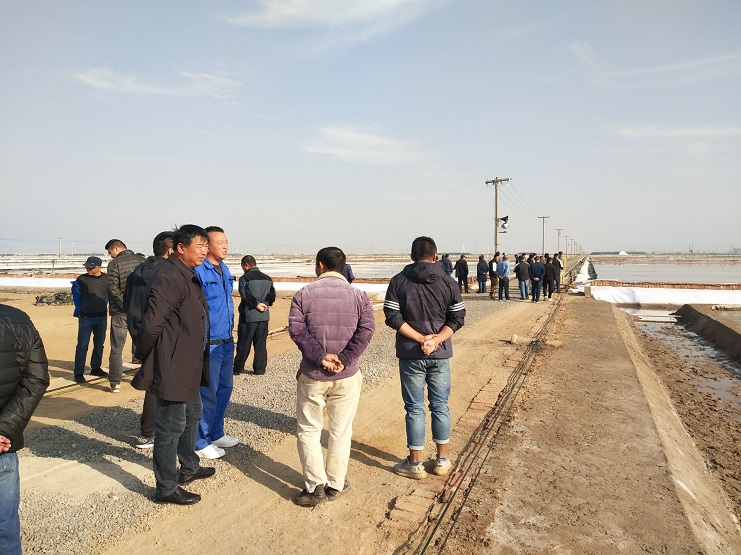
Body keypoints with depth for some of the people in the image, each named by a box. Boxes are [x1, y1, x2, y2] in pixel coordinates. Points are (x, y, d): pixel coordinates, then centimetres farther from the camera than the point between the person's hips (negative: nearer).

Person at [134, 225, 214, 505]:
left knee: (192, 416, 25)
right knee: (171, 427, 4)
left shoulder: (189, 276, 11)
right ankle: (166, 488, 21)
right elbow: (151, 324, -27)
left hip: (189, 366, 11)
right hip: (173, 369, -10)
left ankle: (189, 467, 45)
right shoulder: (169, 278, -23)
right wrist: (142, 356, -12)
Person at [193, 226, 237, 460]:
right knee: (207, 393, 3)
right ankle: (201, 442, 20)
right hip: (209, 344, -9)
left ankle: (216, 433, 35)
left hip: (226, 341, 9)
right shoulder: (198, 271, -17)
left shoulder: (224, 269, 10)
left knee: (225, 388, 18)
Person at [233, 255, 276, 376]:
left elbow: (246, 295, -19)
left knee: (244, 343, 5)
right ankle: (260, 369, 12)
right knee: (261, 344, 9)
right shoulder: (267, 278, 11)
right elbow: (272, 294, 4)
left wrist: (256, 304, -12)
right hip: (264, 316, 5)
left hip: (248, 316, -5)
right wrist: (266, 304, -5)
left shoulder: (245, 278, -7)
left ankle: (238, 368, 13)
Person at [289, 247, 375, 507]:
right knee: (340, 432, 14)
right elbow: (366, 329, -12)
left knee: (308, 431, 14)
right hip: (347, 377, 1)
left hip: (312, 375, -1)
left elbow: (296, 329, -13)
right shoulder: (359, 295, 0)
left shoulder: (304, 294, -2)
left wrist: (320, 356, -14)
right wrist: (344, 360, -12)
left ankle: (315, 487, 13)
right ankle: (335, 485, 24)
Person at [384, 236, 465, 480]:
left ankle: (415, 464, 17)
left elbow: (393, 318, -11)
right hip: (440, 355, 2)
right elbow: (457, 319, -5)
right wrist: (435, 340, -13)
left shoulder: (398, 281, -4)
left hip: (410, 355, -1)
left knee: (415, 408, 7)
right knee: (440, 406, 14)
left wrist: (421, 339, -13)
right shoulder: (448, 283, 1)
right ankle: (442, 460, 25)